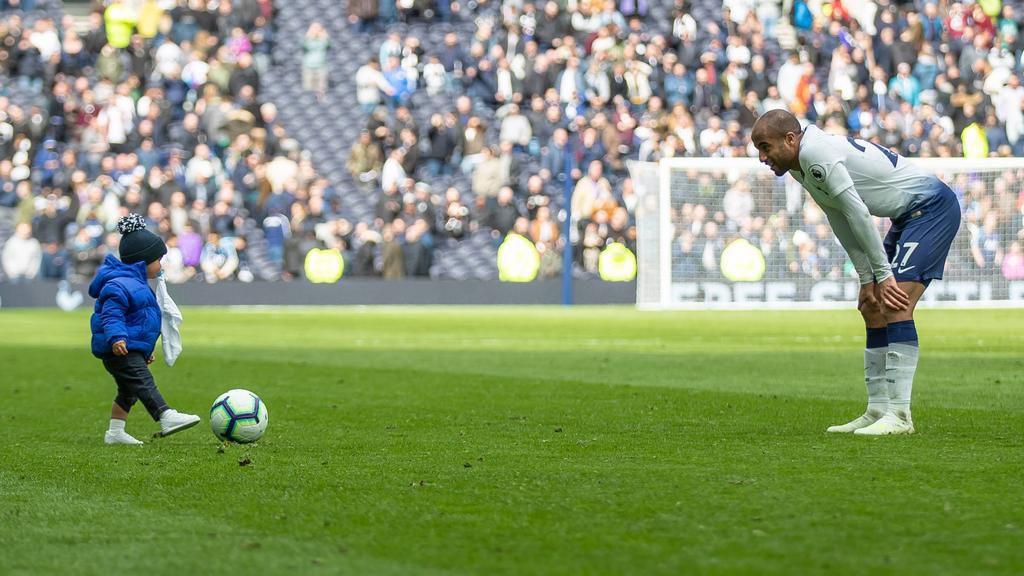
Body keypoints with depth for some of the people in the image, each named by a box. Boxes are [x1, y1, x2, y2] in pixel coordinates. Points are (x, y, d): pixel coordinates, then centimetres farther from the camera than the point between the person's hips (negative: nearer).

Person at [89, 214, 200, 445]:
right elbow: (111, 315, -25)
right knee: (143, 382, -24)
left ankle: (115, 432, 23)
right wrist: (116, 337, -40)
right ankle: (167, 417, -40)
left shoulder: (135, 282, 20)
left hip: (133, 349, 12)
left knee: (128, 391, 17)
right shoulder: (120, 285, -16)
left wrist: (146, 350, 36)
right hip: (120, 349, -12)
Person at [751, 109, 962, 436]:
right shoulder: (801, 166, 10)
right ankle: (877, 411, 12)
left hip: (932, 207, -11)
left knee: (896, 306, -19)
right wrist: (867, 280, 9)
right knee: (873, 308, 9)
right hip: (909, 215, 11)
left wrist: (883, 275, -20)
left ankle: (899, 415, -20)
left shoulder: (815, 154, -21)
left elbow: (858, 214, -23)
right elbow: (842, 225, 13)